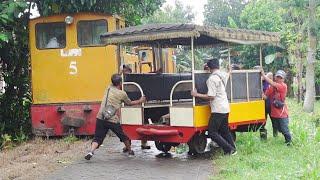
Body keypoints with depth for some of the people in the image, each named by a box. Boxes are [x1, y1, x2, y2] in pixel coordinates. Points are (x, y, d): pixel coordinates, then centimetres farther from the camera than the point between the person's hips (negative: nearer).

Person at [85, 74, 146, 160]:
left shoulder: (109, 88, 11)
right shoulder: (122, 94, 0)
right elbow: (130, 103, 17)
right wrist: (140, 101, 31)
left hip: (101, 118, 3)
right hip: (113, 120, -3)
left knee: (97, 138, 2)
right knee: (123, 136, 20)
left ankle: (91, 151, -21)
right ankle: (130, 150, 38)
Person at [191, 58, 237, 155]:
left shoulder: (212, 79, -16)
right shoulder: (223, 75, 9)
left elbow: (211, 96, -19)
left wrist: (197, 94, -13)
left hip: (218, 110, -9)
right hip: (225, 108, 9)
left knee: (212, 132, -4)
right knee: (225, 131, 17)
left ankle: (229, 149, -7)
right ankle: (233, 149, 16)